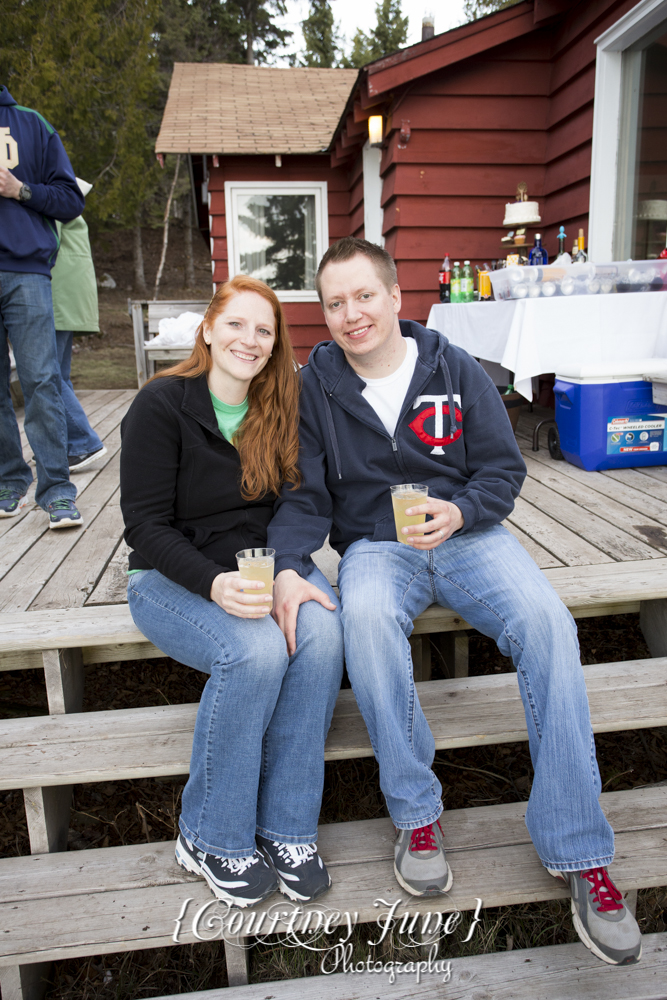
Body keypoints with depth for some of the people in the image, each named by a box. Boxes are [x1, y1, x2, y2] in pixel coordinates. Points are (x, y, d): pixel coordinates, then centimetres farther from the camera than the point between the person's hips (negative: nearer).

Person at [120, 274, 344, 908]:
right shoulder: (162, 405, -8)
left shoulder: (281, 411, 7)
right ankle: (212, 839, -9)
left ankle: (286, 828, -12)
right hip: (174, 577, -4)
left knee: (322, 631, -28)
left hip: (263, 566, 4)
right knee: (256, 650, -32)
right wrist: (214, 584, -28)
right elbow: (146, 525, -12)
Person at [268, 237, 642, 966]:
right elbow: (304, 495, 0)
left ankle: (577, 850, -15)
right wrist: (289, 567, -20)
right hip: (376, 544, 0)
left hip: (466, 533, 1)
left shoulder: (457, 371, 3)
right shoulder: (314, 387, 2)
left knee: (546, 620, -27)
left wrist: (459, 511, -19)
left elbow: (503, 469, 3)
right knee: (367, 616, -36)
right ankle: (417, 816, -16)